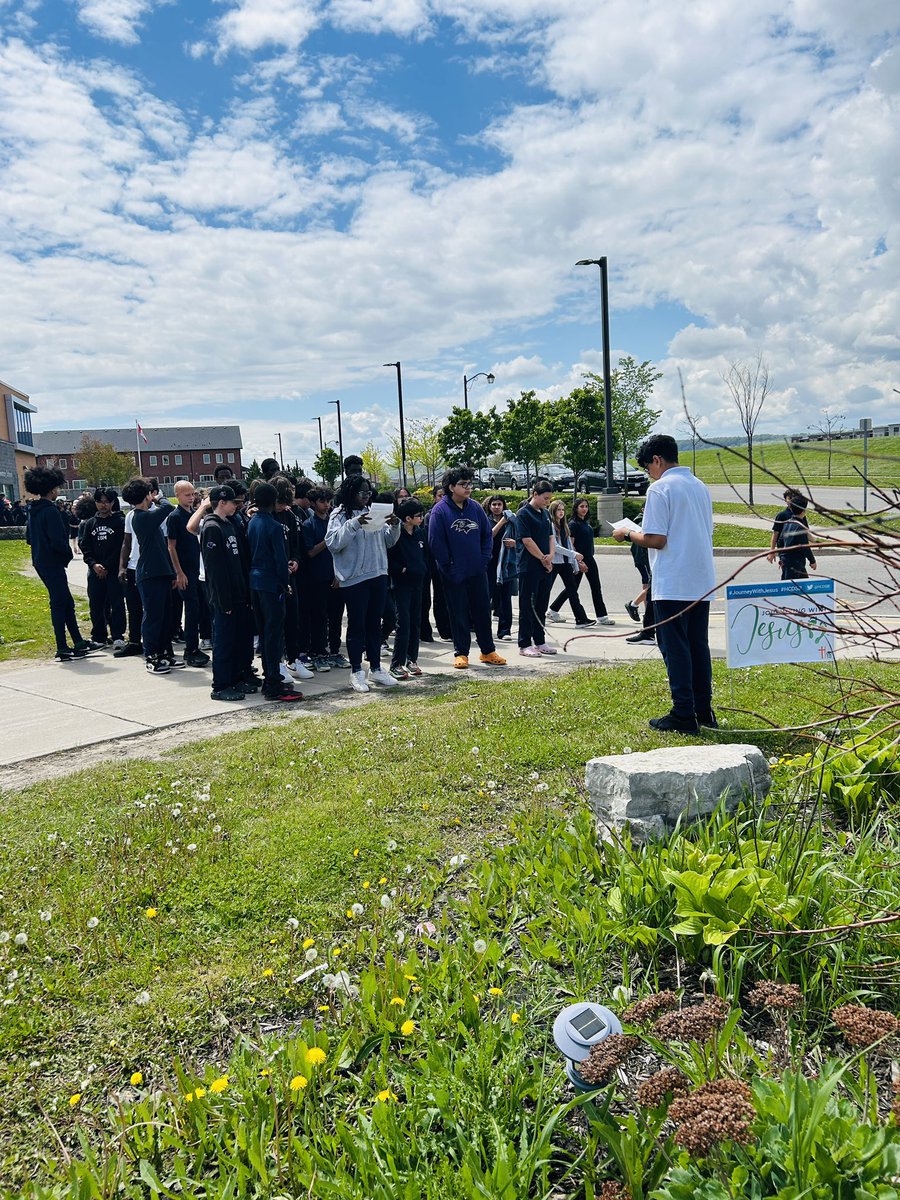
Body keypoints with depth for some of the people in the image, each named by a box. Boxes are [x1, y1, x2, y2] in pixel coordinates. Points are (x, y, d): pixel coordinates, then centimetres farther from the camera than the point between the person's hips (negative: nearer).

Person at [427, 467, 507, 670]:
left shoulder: (475, 507, 5)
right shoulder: (440, 511, -9)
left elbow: (487, 535, 10)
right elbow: (436, 543, -11)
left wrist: (485, 559, 0)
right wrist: (448, 567, -12)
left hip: (477, 571, 4)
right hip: (454, 574, -4)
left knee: (483, 611, 10)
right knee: (458, 614, 5)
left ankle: (488, 651, 21)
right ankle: (461, 653, 16)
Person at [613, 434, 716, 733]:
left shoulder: (660, 488, -11)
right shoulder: (701, 487, 14)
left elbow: (655, 540, -17)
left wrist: (627, 534, 0)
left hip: (672, 585, -8)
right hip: (702, 583, 8)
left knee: (675, 649, -1)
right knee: (699, 647, 14)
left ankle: (683, 715, 2)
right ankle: (704, 710, 20)